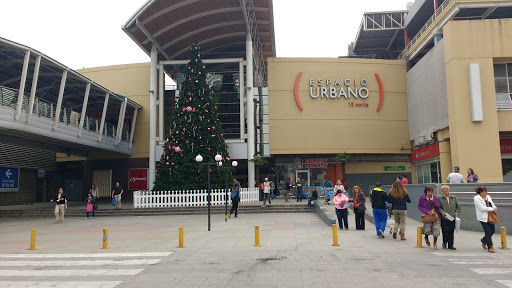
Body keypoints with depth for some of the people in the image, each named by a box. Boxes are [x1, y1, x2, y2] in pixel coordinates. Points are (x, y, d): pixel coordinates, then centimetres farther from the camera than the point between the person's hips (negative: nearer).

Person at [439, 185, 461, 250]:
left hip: (452, 218, 4)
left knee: (451, 232, 6)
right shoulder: (440, 198, 0)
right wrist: (441, 212, -18)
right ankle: (444, 243, 15)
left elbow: (458, 206, 17)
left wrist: (457, 212, 1)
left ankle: (450, 245, 16)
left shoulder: (454, 198, 14)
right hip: (444, 218, -3)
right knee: (445, 231, -8)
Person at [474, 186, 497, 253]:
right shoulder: (476, 198, -8)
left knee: (492, 231, 11)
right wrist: (492, 209, -12)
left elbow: (492, 204, 14)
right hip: (483, 218, -7)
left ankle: (483, 241, 36)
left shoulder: (488, 197, 13)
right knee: (488, 232, -5)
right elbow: (482, 208, -16)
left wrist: (495, 208, -9)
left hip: (490, 217, 7)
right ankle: (490, 247, 6)